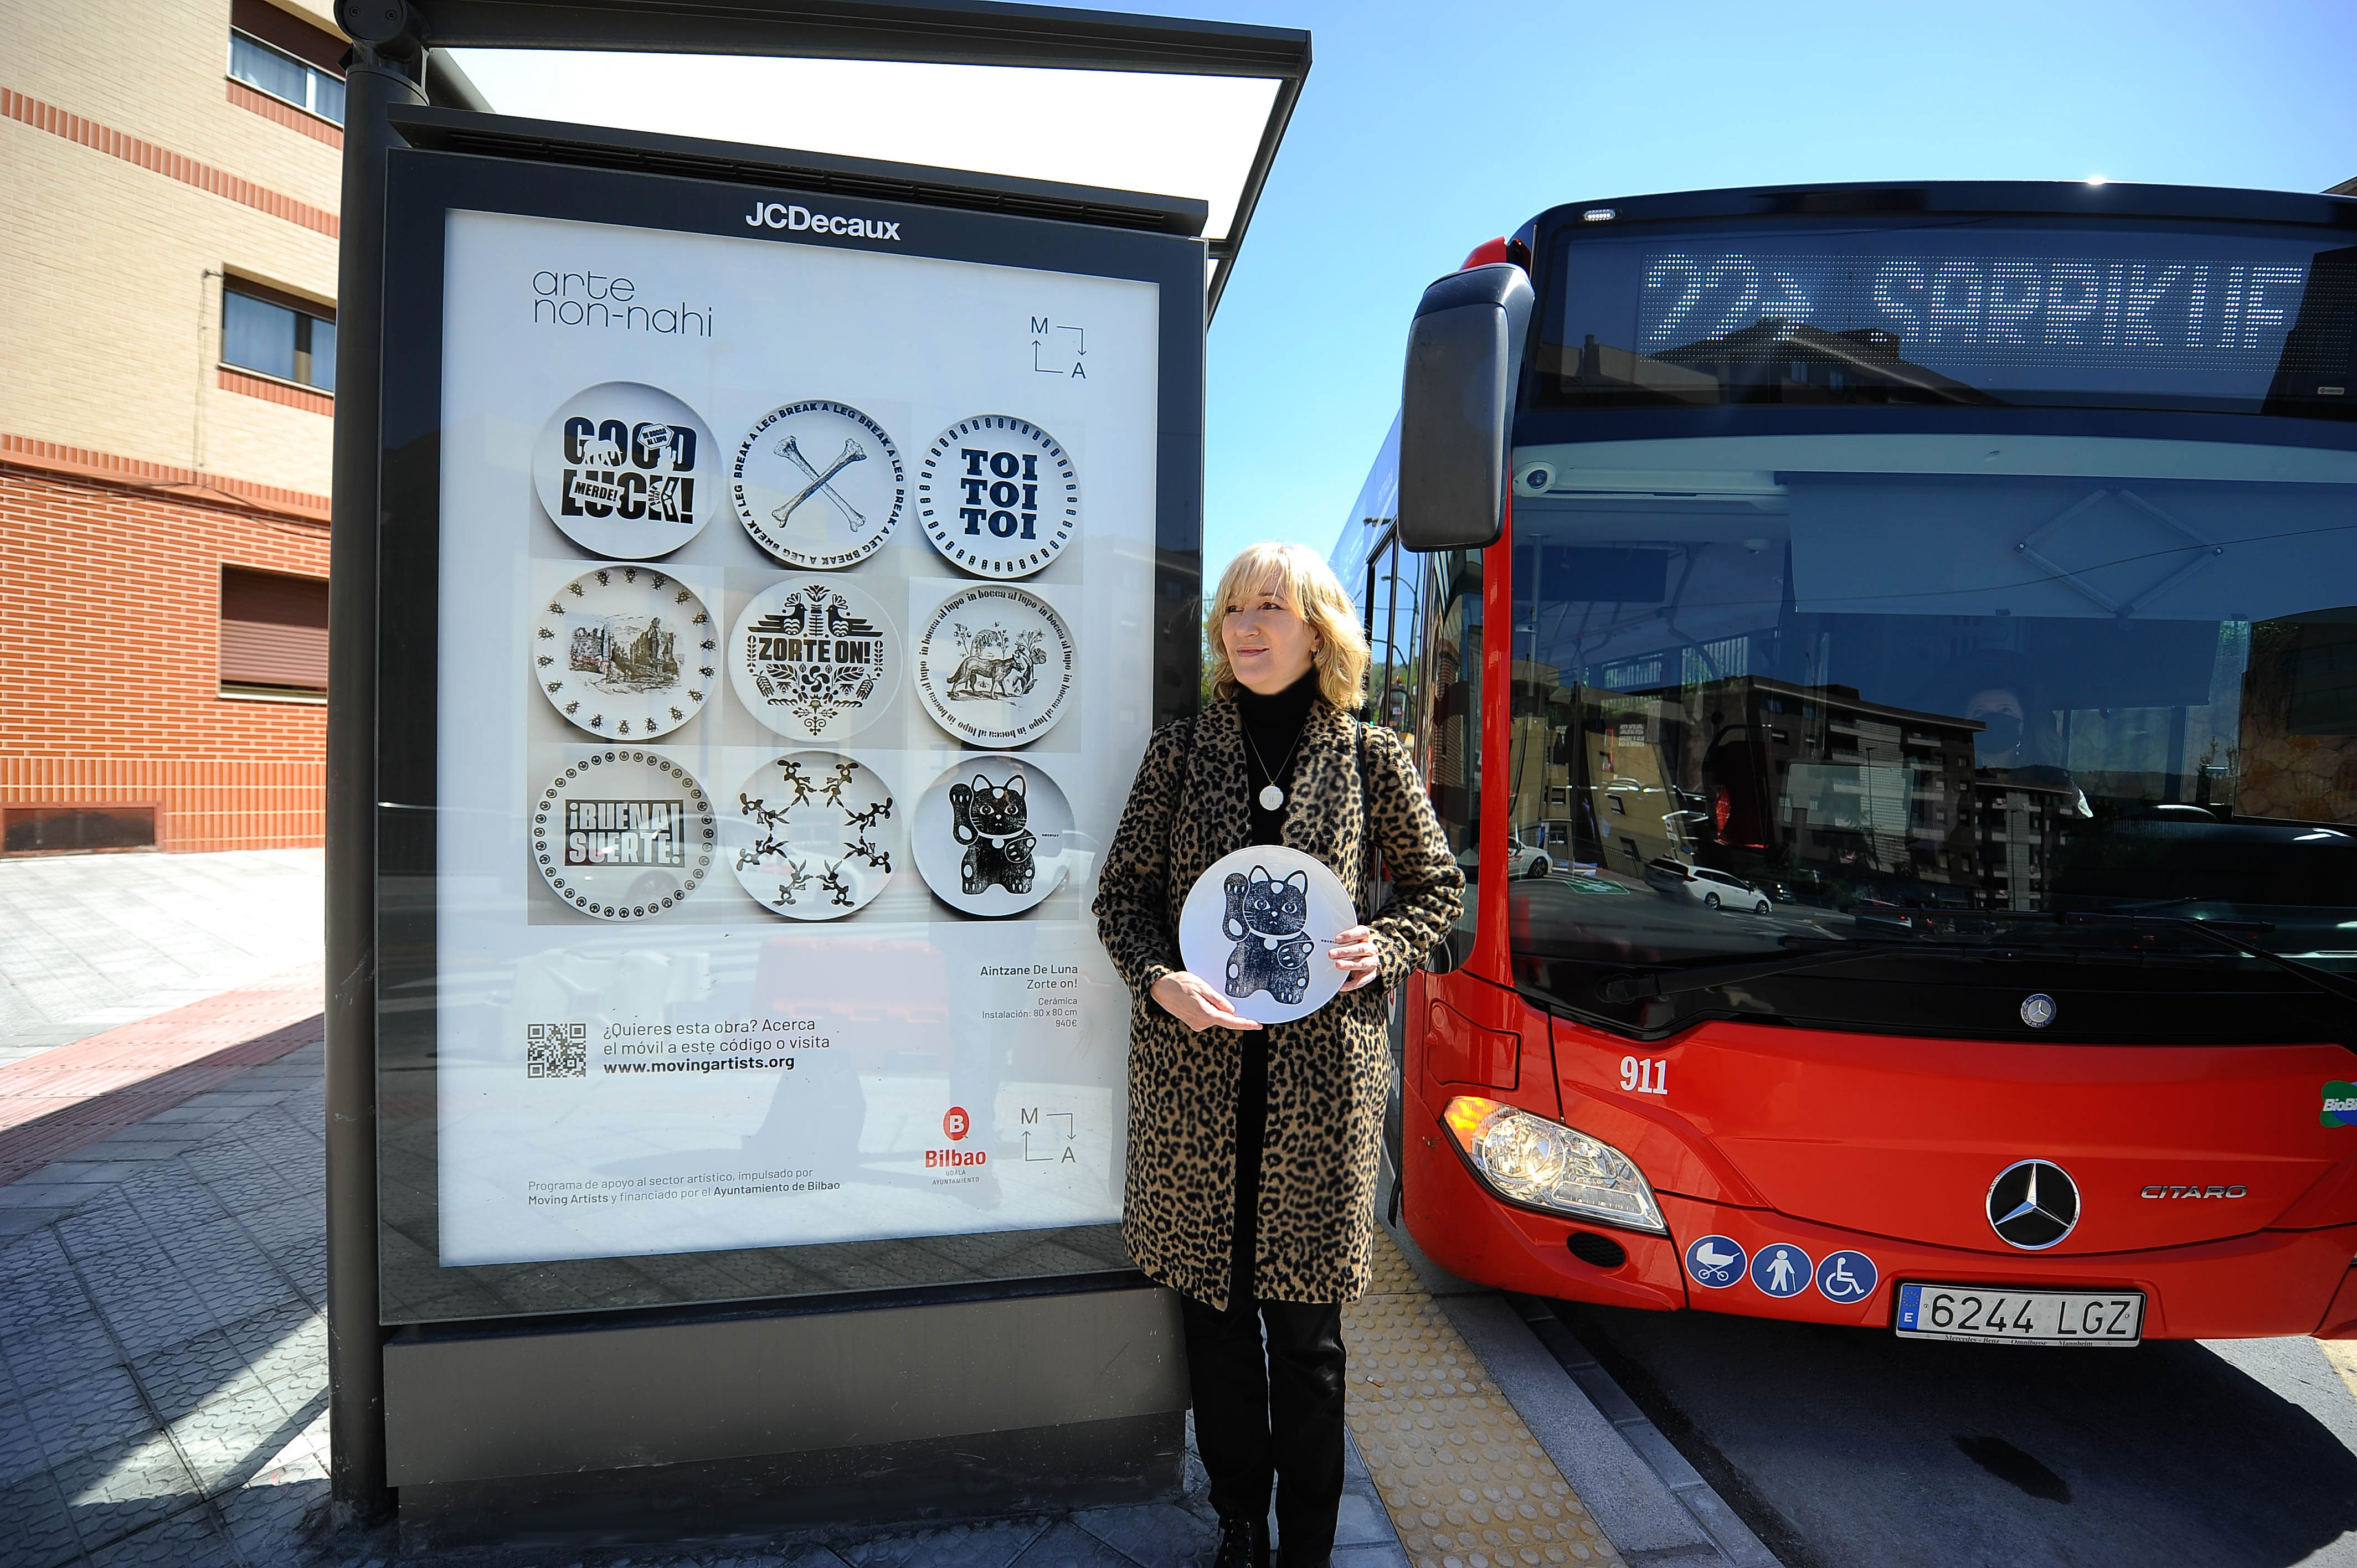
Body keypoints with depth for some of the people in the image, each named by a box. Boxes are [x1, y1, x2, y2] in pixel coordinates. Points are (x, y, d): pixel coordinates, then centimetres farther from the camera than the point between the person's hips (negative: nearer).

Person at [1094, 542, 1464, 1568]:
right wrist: (1160, 980, -13)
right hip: (1194, 1064, 1)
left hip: (1321, 1072, -1)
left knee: (1305, 1320, 10)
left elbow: (1437, 886, 10)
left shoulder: (1370, 758, 1)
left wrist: (1382, 949, -9)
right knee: (1212, 1302, 13)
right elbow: (1122, 893, 5)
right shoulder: (1180, 751, 3)